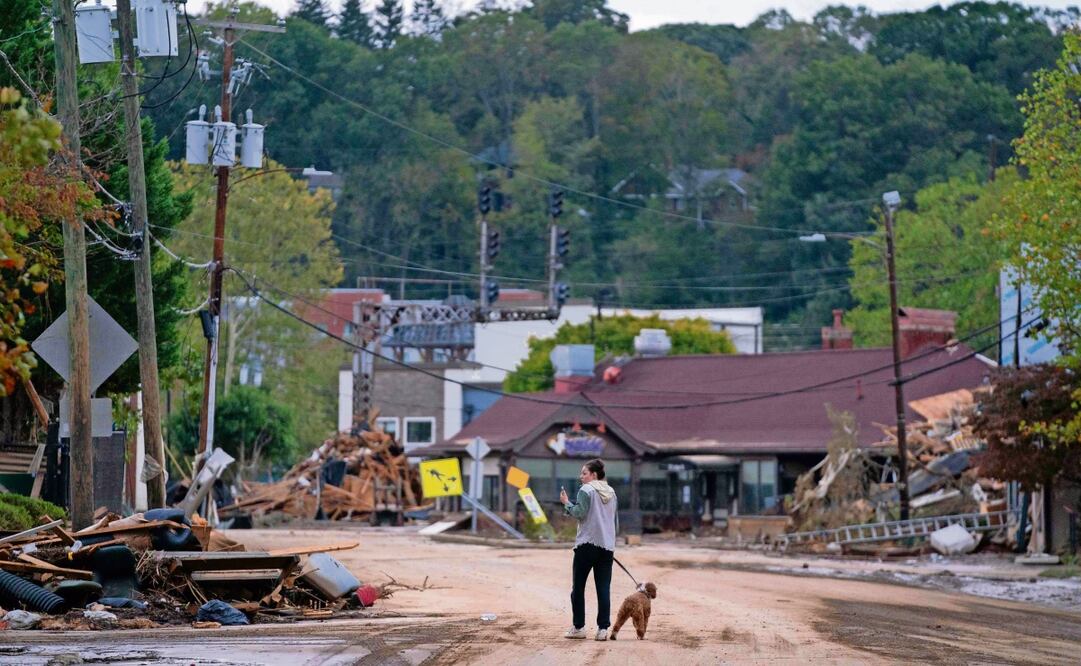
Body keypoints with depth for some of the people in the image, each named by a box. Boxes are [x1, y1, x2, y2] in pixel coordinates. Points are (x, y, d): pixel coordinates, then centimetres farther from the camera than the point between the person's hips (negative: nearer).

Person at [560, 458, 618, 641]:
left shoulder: (586, 490, -6)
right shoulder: (611, 492, 14)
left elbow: (579, 513, -16)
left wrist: (566, 503, -2)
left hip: (587, 544, -5)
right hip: (607, 545, 5)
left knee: (578, 587, 5)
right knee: (604, 589, 2)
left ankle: (578, 627, 6)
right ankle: (603, 628, -3)